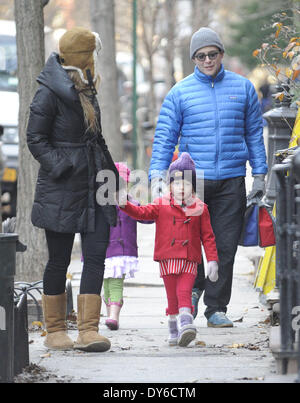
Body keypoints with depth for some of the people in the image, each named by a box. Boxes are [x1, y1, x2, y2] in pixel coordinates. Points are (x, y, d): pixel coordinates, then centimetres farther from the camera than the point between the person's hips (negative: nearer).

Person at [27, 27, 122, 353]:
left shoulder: (86, 92, 16)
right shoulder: (49, 93, -8)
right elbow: (35, 139, -10)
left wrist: (109, 170, 16)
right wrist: (61, 167, -18)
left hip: (94, 189, 7)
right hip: (62, 191, -7)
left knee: (96, 256, -4)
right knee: (59, 261, 2)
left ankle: (88, 330, -6)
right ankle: (55, 332, 13)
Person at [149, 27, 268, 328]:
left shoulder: (242, 88, 10)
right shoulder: (179, 93, 5)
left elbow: (254, 133, 15)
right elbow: (164, 137, 5)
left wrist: (259, 174, 10)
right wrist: (157, 175, -6)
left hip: (231, 180, 1)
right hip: (191, 178, -1)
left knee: (225, 247, 0)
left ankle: (216, 308, 8)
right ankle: (193, 287, 21)